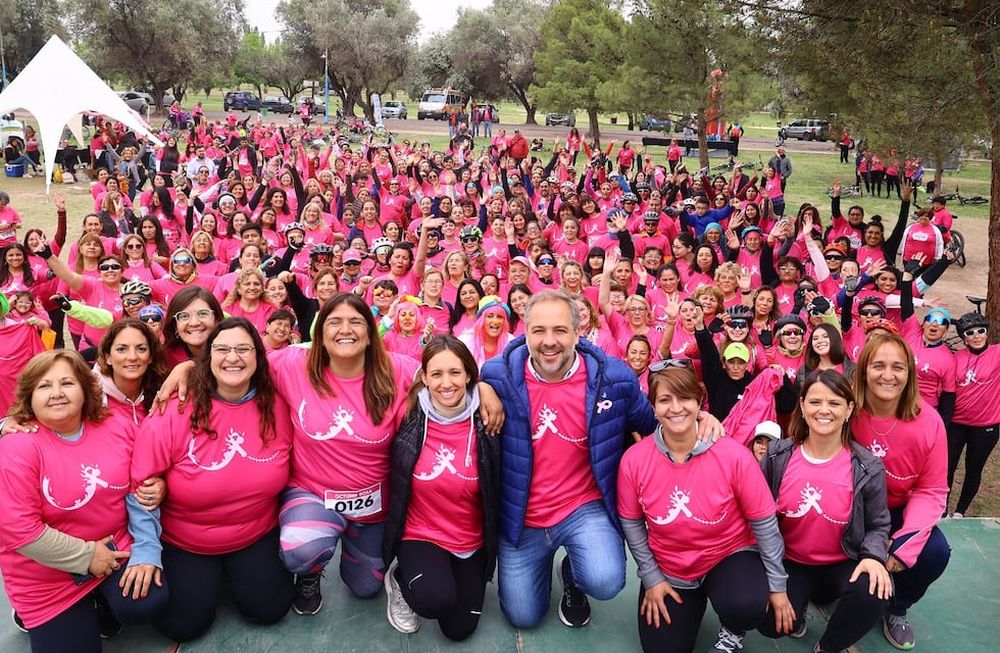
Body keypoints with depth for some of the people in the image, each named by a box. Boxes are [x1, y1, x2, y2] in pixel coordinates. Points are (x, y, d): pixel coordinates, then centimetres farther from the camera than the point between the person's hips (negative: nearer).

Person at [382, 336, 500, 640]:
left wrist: (494, 548, 5)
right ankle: (400, 578, 6)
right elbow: (394, 485, -3)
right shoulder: (409, 420, -15)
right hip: (419, 535, -2)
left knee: (459, 629, 3)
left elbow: (495, 494, -1)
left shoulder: (485, 424, -13)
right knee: (437, 600, -27)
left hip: (471, 542, 2)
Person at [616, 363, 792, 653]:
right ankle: (693, 603, 29)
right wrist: (651, 578, -3)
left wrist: (777, 585, -6)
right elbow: (631, 524, -2)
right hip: (668, 570, 2)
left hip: (730, 556, -2)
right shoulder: (634, 459, -16)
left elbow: (764, 523, -11)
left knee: (747, 605, -32)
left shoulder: (733, 455, -21)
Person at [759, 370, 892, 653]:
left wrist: (874, 556, -21)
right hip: (789, 563, 0)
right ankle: (797, 605, 16)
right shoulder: (777, 456, -8)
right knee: (770, 622, -24)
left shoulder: (867, 469, -11)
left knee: (874, 593, -32)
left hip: (842, 565, 0)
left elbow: (878, 525, -1)